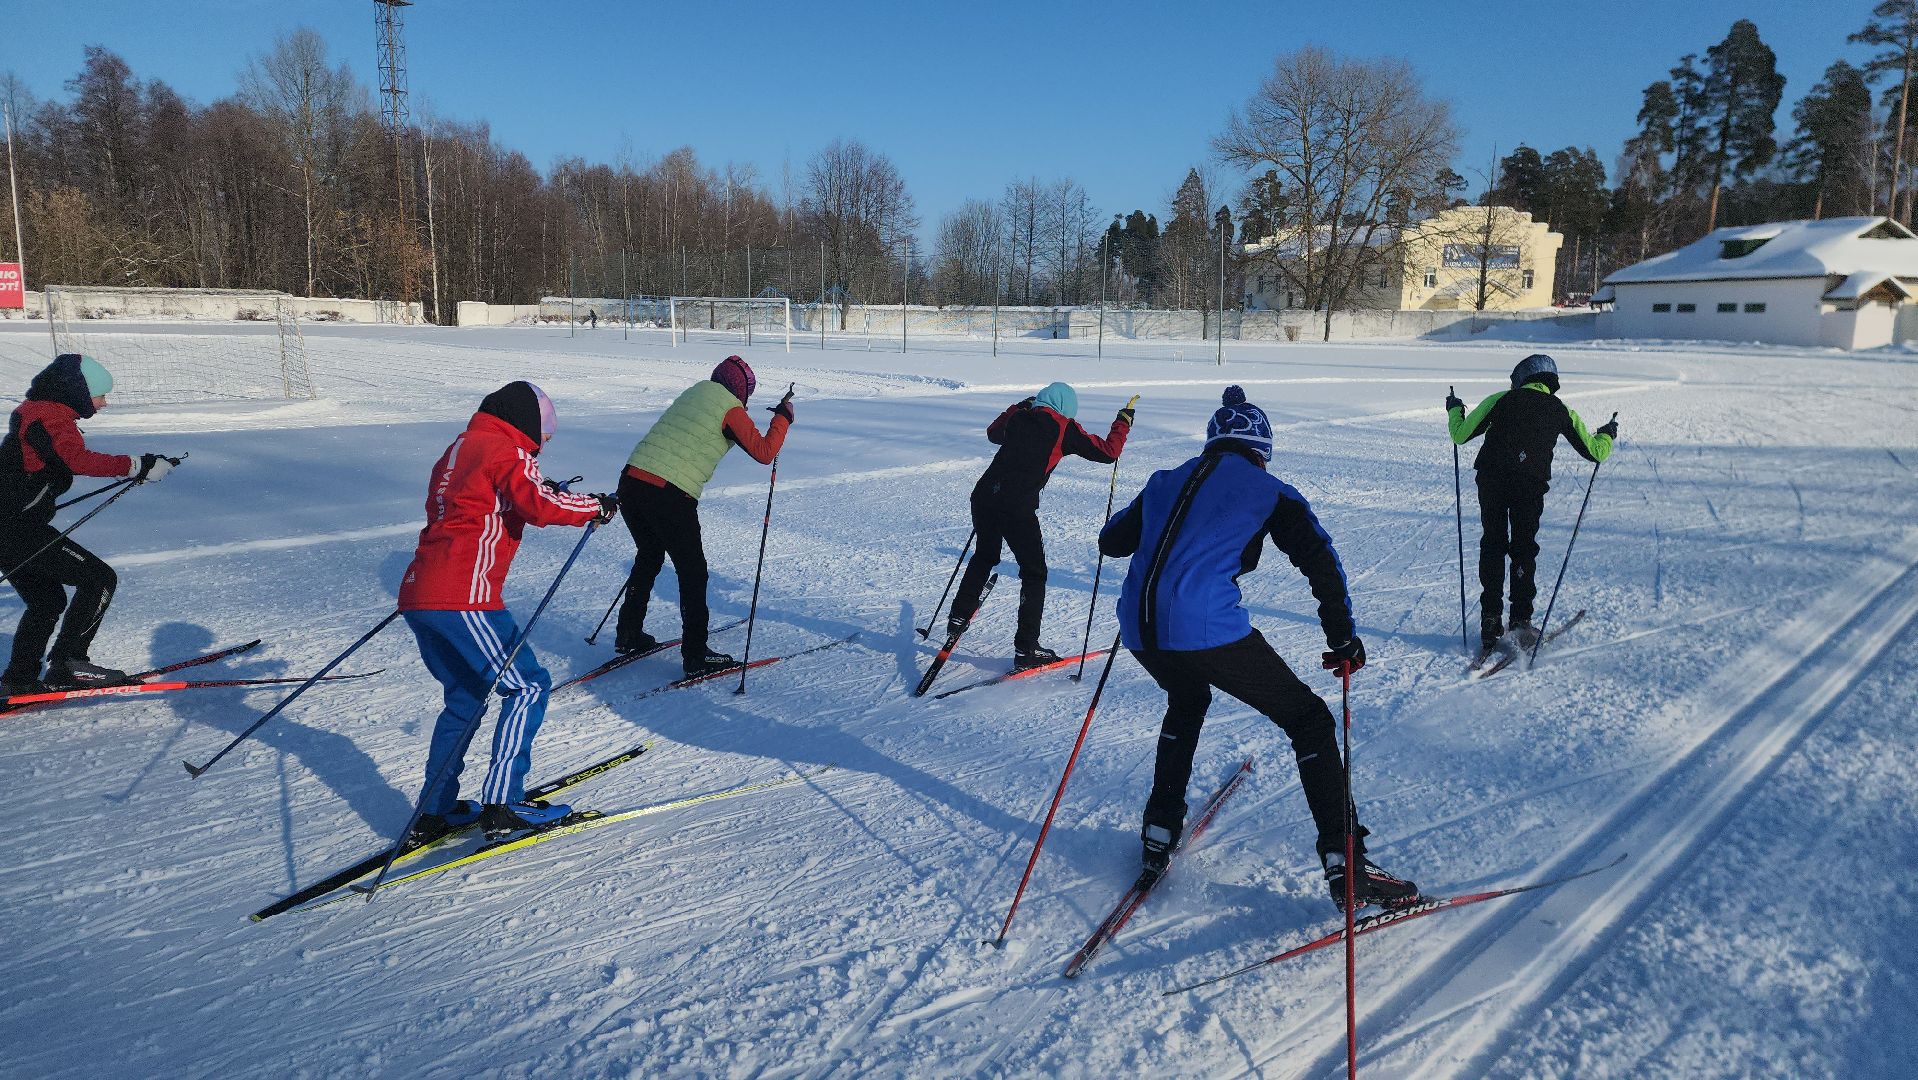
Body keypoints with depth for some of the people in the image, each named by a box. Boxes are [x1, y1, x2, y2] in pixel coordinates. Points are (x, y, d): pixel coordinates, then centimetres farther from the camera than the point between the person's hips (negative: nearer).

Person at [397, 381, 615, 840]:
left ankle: (434, 809, 24)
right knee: (528, 685, 0)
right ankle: (502, 806, -3)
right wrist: (595, 506, -4)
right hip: (462, 599, -9)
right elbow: (539, 504, -18)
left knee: (465, 696, 21)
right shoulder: (505, 451, -4)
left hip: (417, 593, 9)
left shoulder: (458, 448, 23)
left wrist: (537, 492, 25)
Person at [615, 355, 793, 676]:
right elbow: (764, 452, -4)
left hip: (631, 482, 7)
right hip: (670, 497, -7)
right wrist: (783, 417, 9)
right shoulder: (730, 407, -2)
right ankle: (696, 655, 11)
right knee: (692, 572, 7)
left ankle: (629, 634, 36)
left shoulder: (694, 392, 18)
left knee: (649, 557, 27)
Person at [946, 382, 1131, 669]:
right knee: (1034, 573, 8)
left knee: (985, 556, 30)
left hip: (984, 496, 6)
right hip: (1018, 509, -5)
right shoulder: (1064, 428, 1)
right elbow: (1108, 452, 5)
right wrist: (1122, 423, 20)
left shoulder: (1018, 415, 14)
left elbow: (993, 433, 36)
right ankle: (1026, 649, 6)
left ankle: (959, 617, 36)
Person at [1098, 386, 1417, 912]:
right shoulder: (1269, 491, 10)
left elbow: (1110, 541, 32)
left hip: (1139, 627, 5)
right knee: (1309, 720, 12)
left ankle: (1160, 830, 36)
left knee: (1187, 701, 37)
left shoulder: (1166, 481, 23)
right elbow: (1321, 561, -1)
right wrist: (1343, 638, 8)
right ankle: (1345, 865, 5)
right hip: (1207, 627, -5)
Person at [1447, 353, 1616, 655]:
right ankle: (1521, 622, 7)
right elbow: (1595, 452, 17)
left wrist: (1454, 410, 28)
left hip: (1491, 480, 0)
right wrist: (1607, 435, 40)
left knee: (1493, 546, 13)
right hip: (1531, 486, 0)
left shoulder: (1500, 400, 8)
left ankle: (1490, 622, 11)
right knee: (1524, 550, 12)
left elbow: (1461, 435, 9)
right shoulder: (1561, 410, 12)